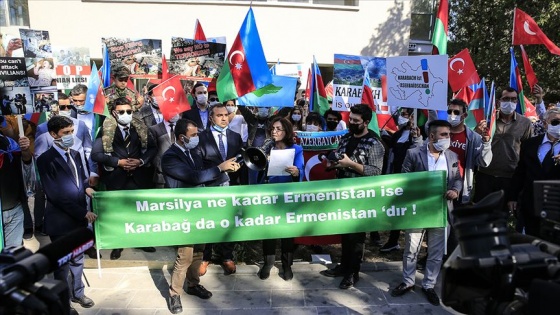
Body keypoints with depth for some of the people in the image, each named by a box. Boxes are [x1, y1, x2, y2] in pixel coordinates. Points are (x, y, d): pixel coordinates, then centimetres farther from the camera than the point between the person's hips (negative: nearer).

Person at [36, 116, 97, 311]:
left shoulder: (75, 155, 9)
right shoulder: (46, 160, -15)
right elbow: (55, 195, -20)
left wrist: (86, 188, -6)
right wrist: (83, 212, -21)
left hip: (78, 218, 6)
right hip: (61, 220, -6)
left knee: (77, 259, 20)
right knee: (62, 263, 11)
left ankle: (77, 293, 37)